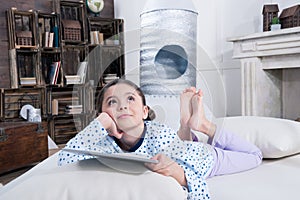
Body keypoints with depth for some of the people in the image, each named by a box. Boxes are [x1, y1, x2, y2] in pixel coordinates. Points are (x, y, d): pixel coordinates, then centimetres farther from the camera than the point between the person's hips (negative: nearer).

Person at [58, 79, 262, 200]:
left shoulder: (162, 135, -39)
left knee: (254, 155, 20)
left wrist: (177, 172, -57)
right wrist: (101, 122, -46)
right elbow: (66, 161, -46)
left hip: (203, 160, -2)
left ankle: (203, 125, 21)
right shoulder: (106, 142, -31)